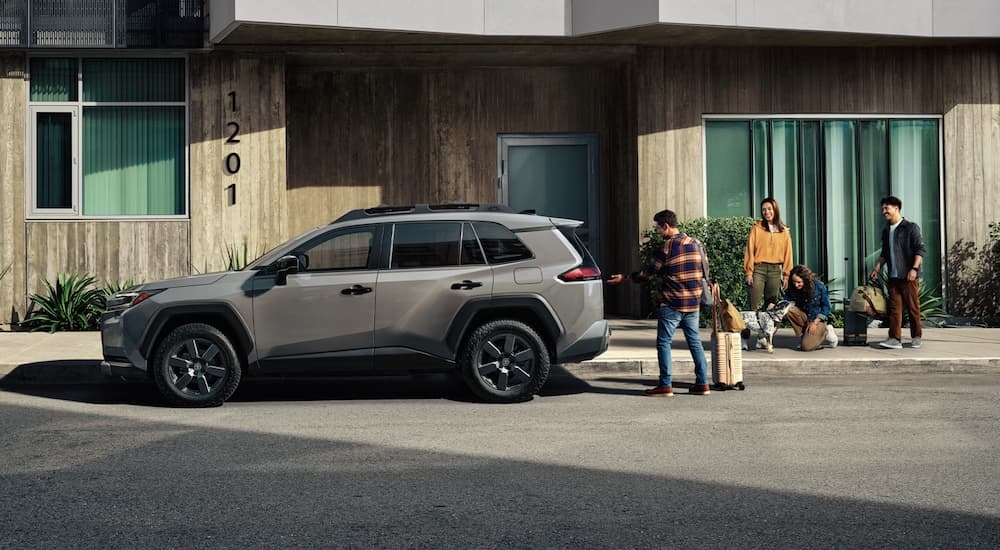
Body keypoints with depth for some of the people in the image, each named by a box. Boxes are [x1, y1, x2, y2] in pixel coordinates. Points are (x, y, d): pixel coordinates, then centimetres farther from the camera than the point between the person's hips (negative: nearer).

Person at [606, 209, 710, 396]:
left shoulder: (667, 246, -12)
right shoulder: (694, 244, 9)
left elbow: (648, 273, -7)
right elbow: (701, 272, 16)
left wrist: (624, 278, 4)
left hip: (672, 304, -7)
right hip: (693, 303, 7)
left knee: (664, 342, 1)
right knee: (694, 341, 10)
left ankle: (666, 385, -1)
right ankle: (702, 383, 9)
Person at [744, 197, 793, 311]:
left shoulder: (784, 231, 9)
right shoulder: (756, 228, 2)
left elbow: (787, 254, 10)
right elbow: (750, 251, 1)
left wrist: (786, 275, 5)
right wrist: (749, 272, -5)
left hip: (776, 270, 3)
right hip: (759, 269, -3)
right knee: (753, 305, -10)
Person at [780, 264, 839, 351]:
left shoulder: (819, 286, -17)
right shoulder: (792, 289, -8)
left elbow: (826, 306, -9)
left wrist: (815, 323, -17)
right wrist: (775, 307, -31)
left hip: (818, 319, -4)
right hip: (804, 317, 4)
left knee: (806, 346, -25)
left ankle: (825, 332, 7)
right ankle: (804, 334, -7)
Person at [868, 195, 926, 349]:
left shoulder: (911, 227, -4)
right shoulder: (886, 231, 16)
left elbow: (921, 249, -9)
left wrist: (914, 268, -18)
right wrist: (876, 269, 13)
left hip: (908, 276, -6)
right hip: (893, 277, 6)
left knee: (913, 307, 0)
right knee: (894, 307, -2)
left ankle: (916, 337, 11)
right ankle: (895, 339, -5)